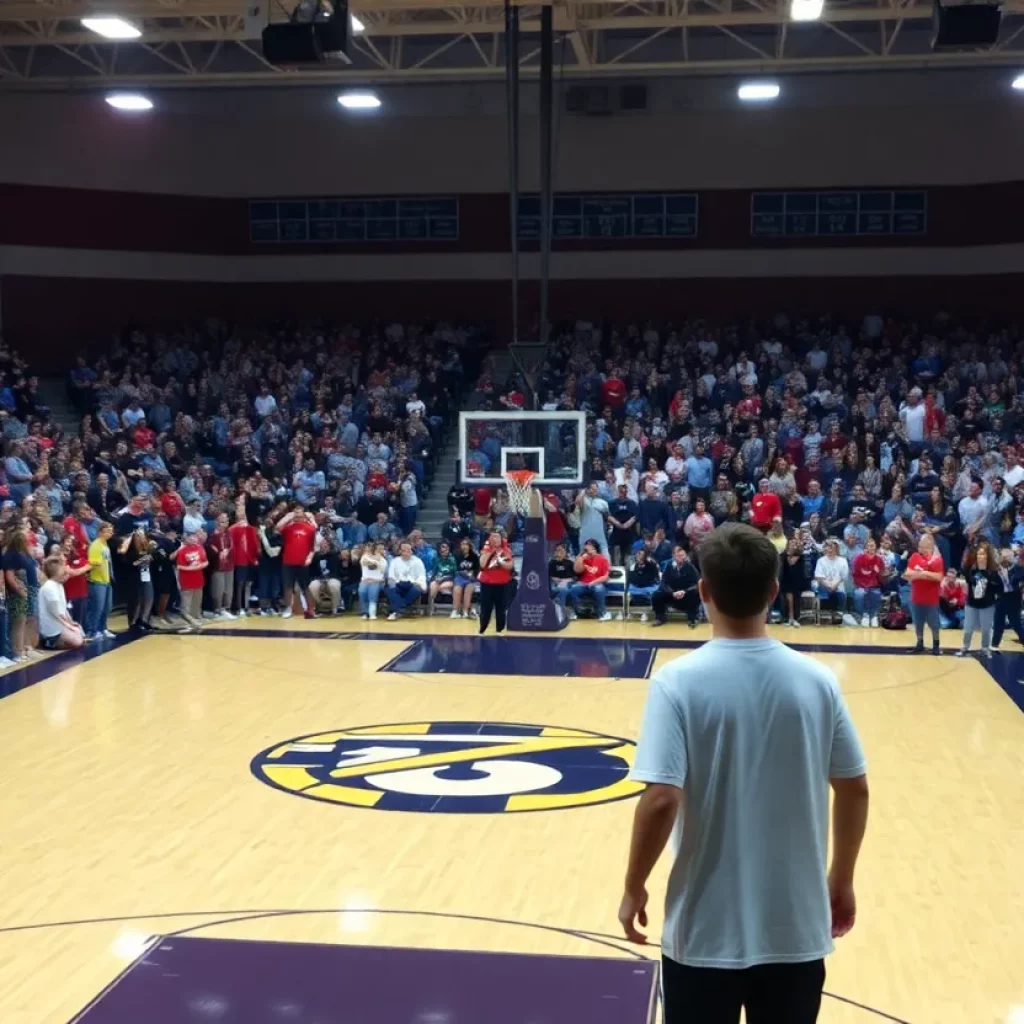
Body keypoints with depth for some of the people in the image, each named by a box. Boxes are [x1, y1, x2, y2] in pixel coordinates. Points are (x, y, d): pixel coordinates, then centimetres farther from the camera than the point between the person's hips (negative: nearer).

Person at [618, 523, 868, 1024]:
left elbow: (661, 801, -20)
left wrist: (634, 888, -5)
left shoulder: (679, 681, -14)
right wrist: (842, 881, 17)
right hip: (796, 928, 3)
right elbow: (854, 790, 3)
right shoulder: (816, 680, -3)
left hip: (706, 931, -3)